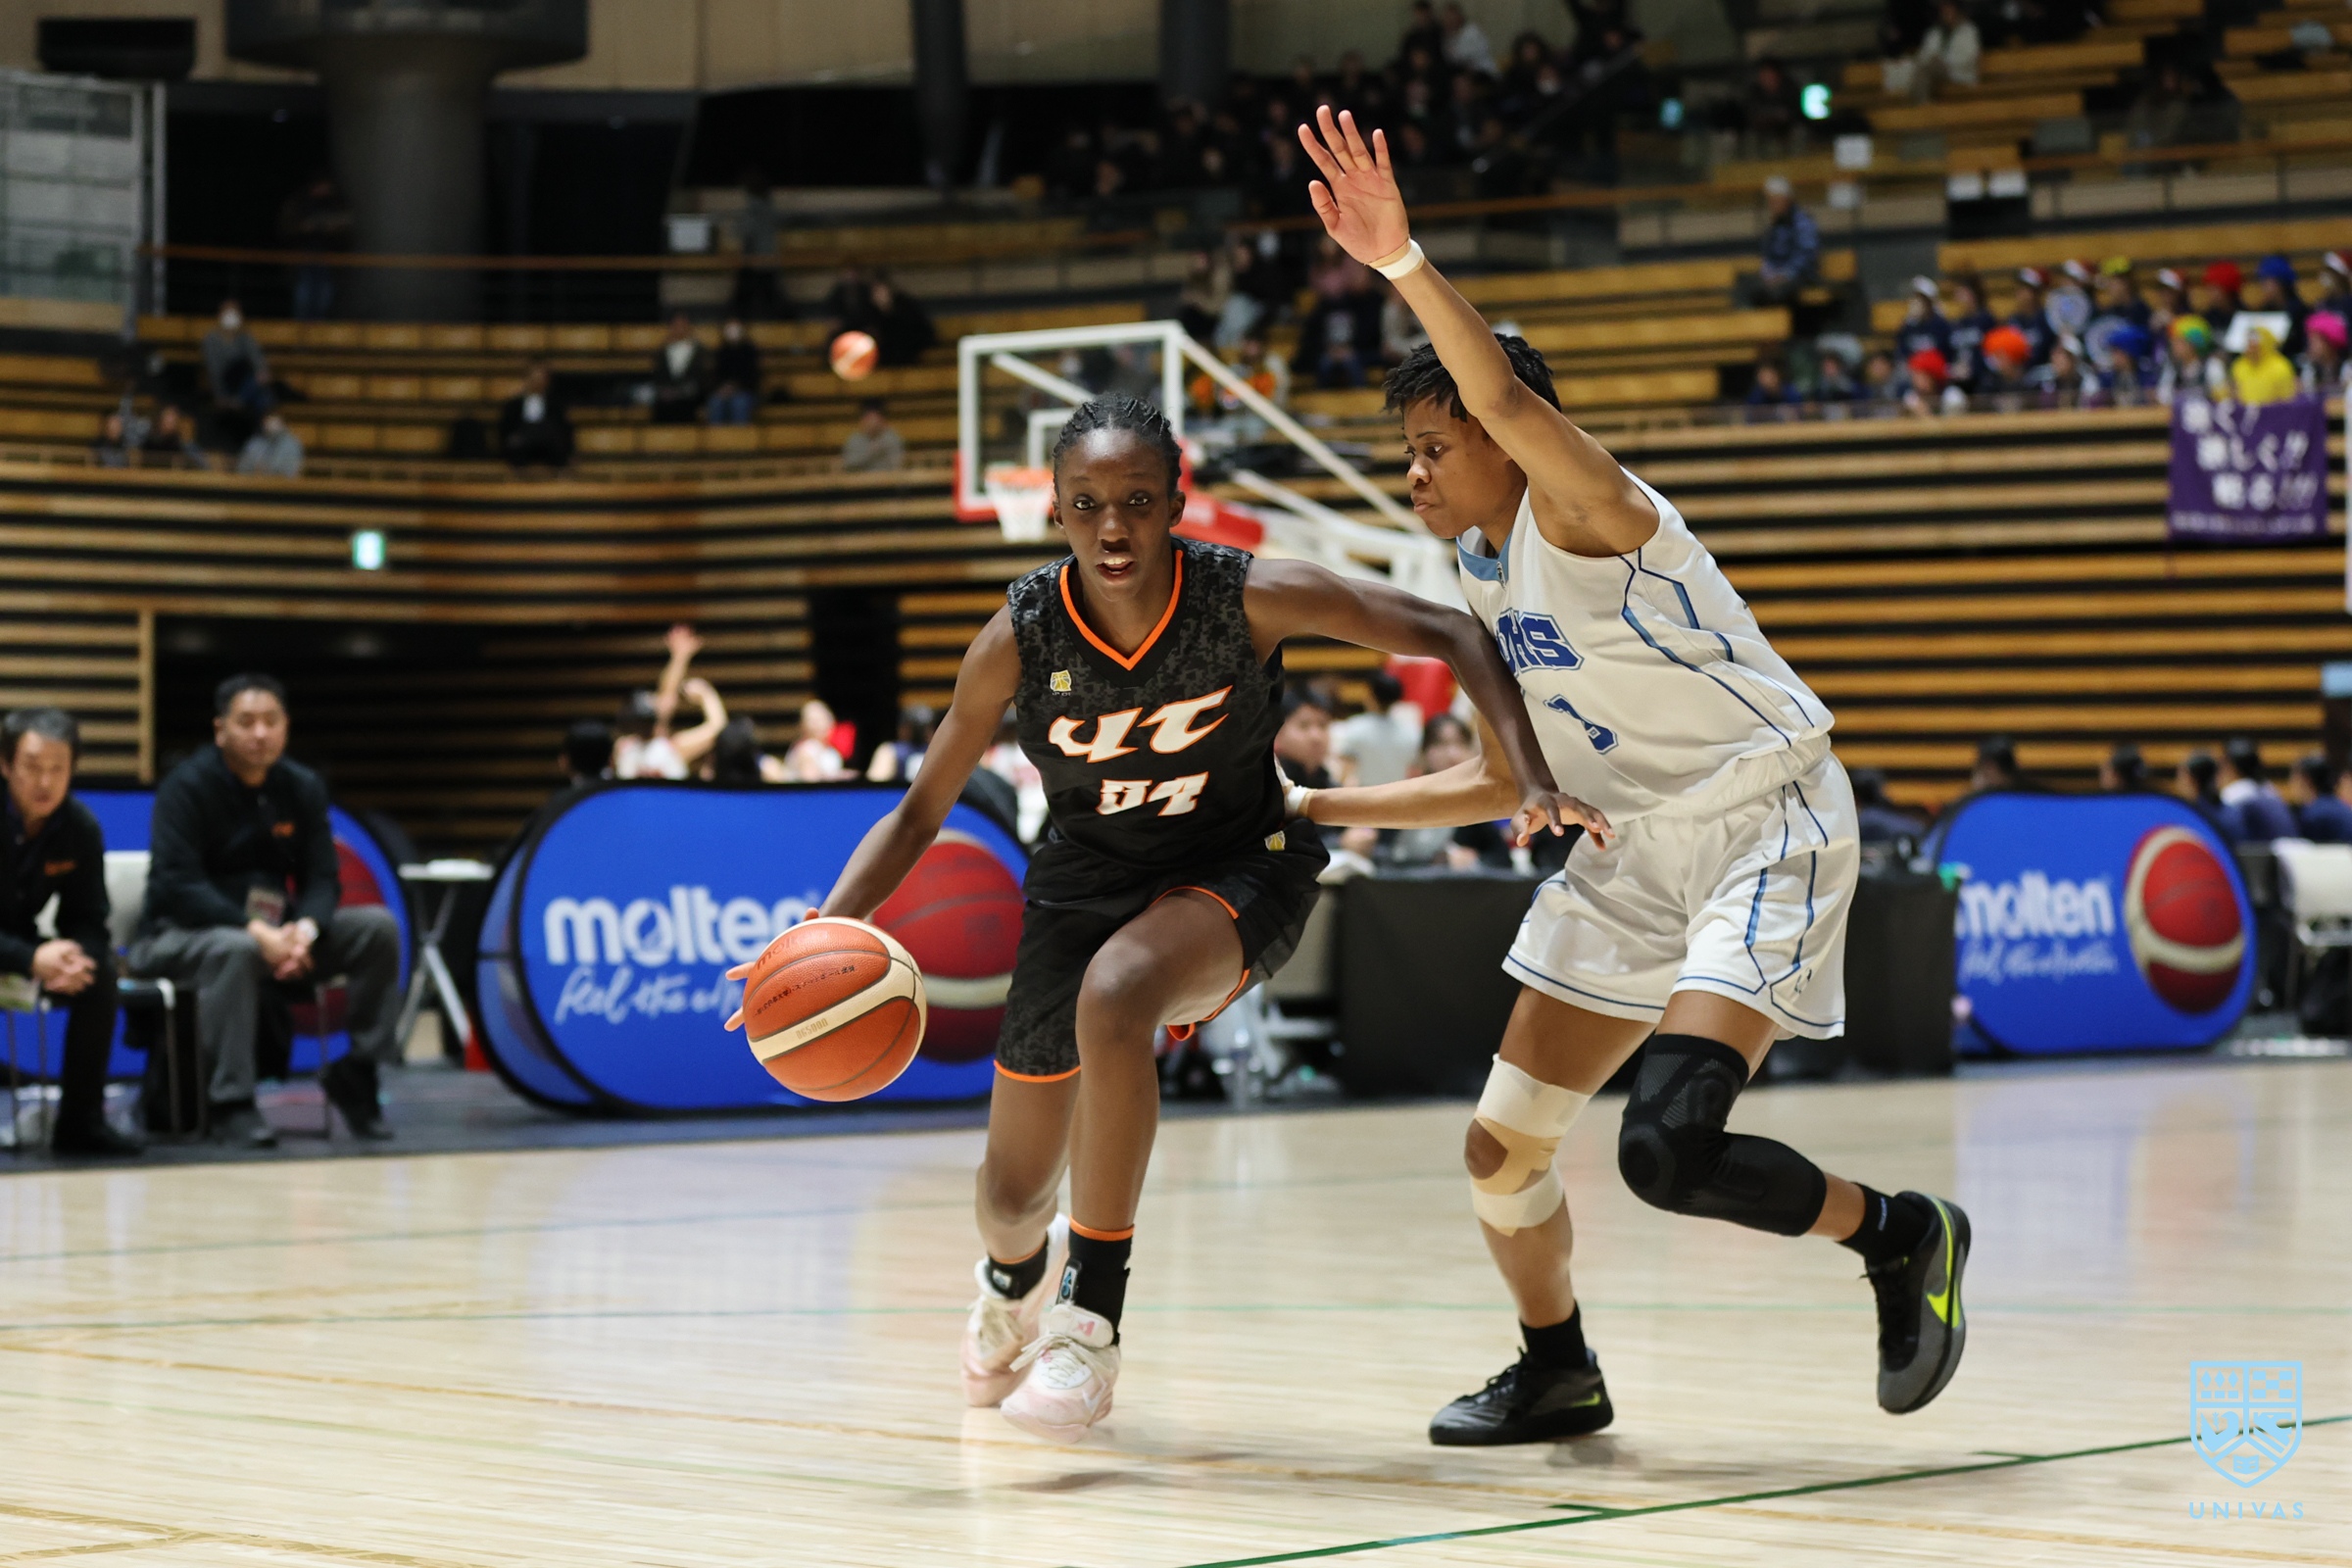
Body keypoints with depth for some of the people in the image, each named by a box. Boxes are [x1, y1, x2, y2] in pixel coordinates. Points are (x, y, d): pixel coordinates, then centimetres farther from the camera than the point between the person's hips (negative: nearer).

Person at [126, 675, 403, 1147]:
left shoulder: (302, 787, 5)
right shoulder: (187, 787, -12)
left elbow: (322, 877, 1)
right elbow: (177, 885, -22)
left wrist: (305, 929, -23)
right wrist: (255, 931, -33)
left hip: (275, 932, 6)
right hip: (178, 935, -6)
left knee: (378, 927, -13)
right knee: (235, 949, -40)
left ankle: (357, 1074, -4)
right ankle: (231, 1103, -33)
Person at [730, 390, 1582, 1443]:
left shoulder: (1250, 598, -25)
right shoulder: (1021, 638, -19)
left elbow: (1449, 635, -16)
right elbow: (921, 812, -8)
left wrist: (1529, 777, -28)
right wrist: (823, 936, -24)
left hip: (1237, 870, -3)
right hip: (1087, 876, 3)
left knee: (1111, 999, -38)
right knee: (1012, 1196, 11)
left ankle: (1092, 1320, -27)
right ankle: (1016, 1281, 53)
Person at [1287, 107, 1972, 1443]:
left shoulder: (1585, 516, -18)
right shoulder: (1482, 571, 9)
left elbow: (1509, 399, -41)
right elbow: (1502, 783, 18)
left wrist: (1402, 259, -50)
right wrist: (1321, 809, 17)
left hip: (1766, 830, -9)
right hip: (1633, 848, 9)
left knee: (1669, 1150, -25)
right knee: (1502, 1147, 7)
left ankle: (1903, 1238, 1)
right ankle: (1559, 1372, 33)